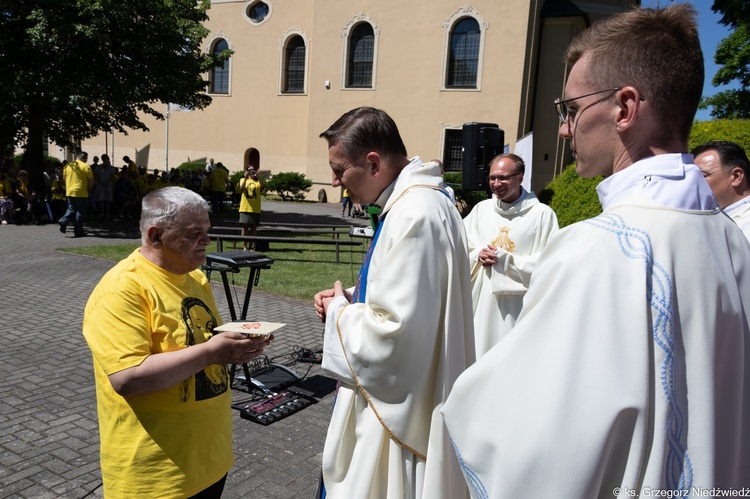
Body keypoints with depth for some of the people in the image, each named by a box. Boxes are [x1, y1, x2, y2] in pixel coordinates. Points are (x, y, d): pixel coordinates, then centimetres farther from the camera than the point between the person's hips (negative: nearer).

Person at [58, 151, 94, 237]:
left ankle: (63, 221, -4)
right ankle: (78, 232, 6)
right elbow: (91, 182, -9)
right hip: (81, 193, -5)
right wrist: (88, 190, 8)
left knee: (71, 209, 20)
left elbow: (64, 178, 15)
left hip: (69, 192, 5)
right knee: (80, 212, 4)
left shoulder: (68, 165, 6)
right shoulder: (86, 166, -8)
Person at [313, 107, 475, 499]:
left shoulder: (415, 216, -26)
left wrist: (339, 313, -11)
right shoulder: (415, 202, 7)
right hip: (394, 396, 10)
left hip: (399, 408, -10)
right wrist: (350, 301, 4)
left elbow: (394, 332, -28)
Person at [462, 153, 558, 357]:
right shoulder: (481, 209, 10)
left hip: (519, 308, -4)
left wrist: (506, 260, -13)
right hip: (482, 305, 4)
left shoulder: (542, 214, -5)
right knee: (478, 357, 11)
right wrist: (478, 255, -7)